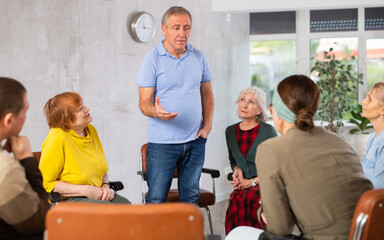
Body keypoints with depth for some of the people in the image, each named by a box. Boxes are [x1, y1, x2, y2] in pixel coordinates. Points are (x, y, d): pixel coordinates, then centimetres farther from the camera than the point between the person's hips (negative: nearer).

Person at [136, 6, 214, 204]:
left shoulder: (199, 57, 8)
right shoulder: (152, 60, -6)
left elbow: (206, 93, 16)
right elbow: (144, 102, -9)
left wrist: (207, 125, 4)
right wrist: (156, 111, -32)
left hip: (195, 141, 4)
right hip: (162, 142, -4)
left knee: (191, 197, 11)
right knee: (156, 200, -3)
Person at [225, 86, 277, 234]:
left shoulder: (268, 131, -6)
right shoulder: (231, 131, 9)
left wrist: (252, 182, -9)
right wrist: (237, 170, 2)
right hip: (243, 187, 4)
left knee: (250, 199, -34)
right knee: (235, 200, -29)